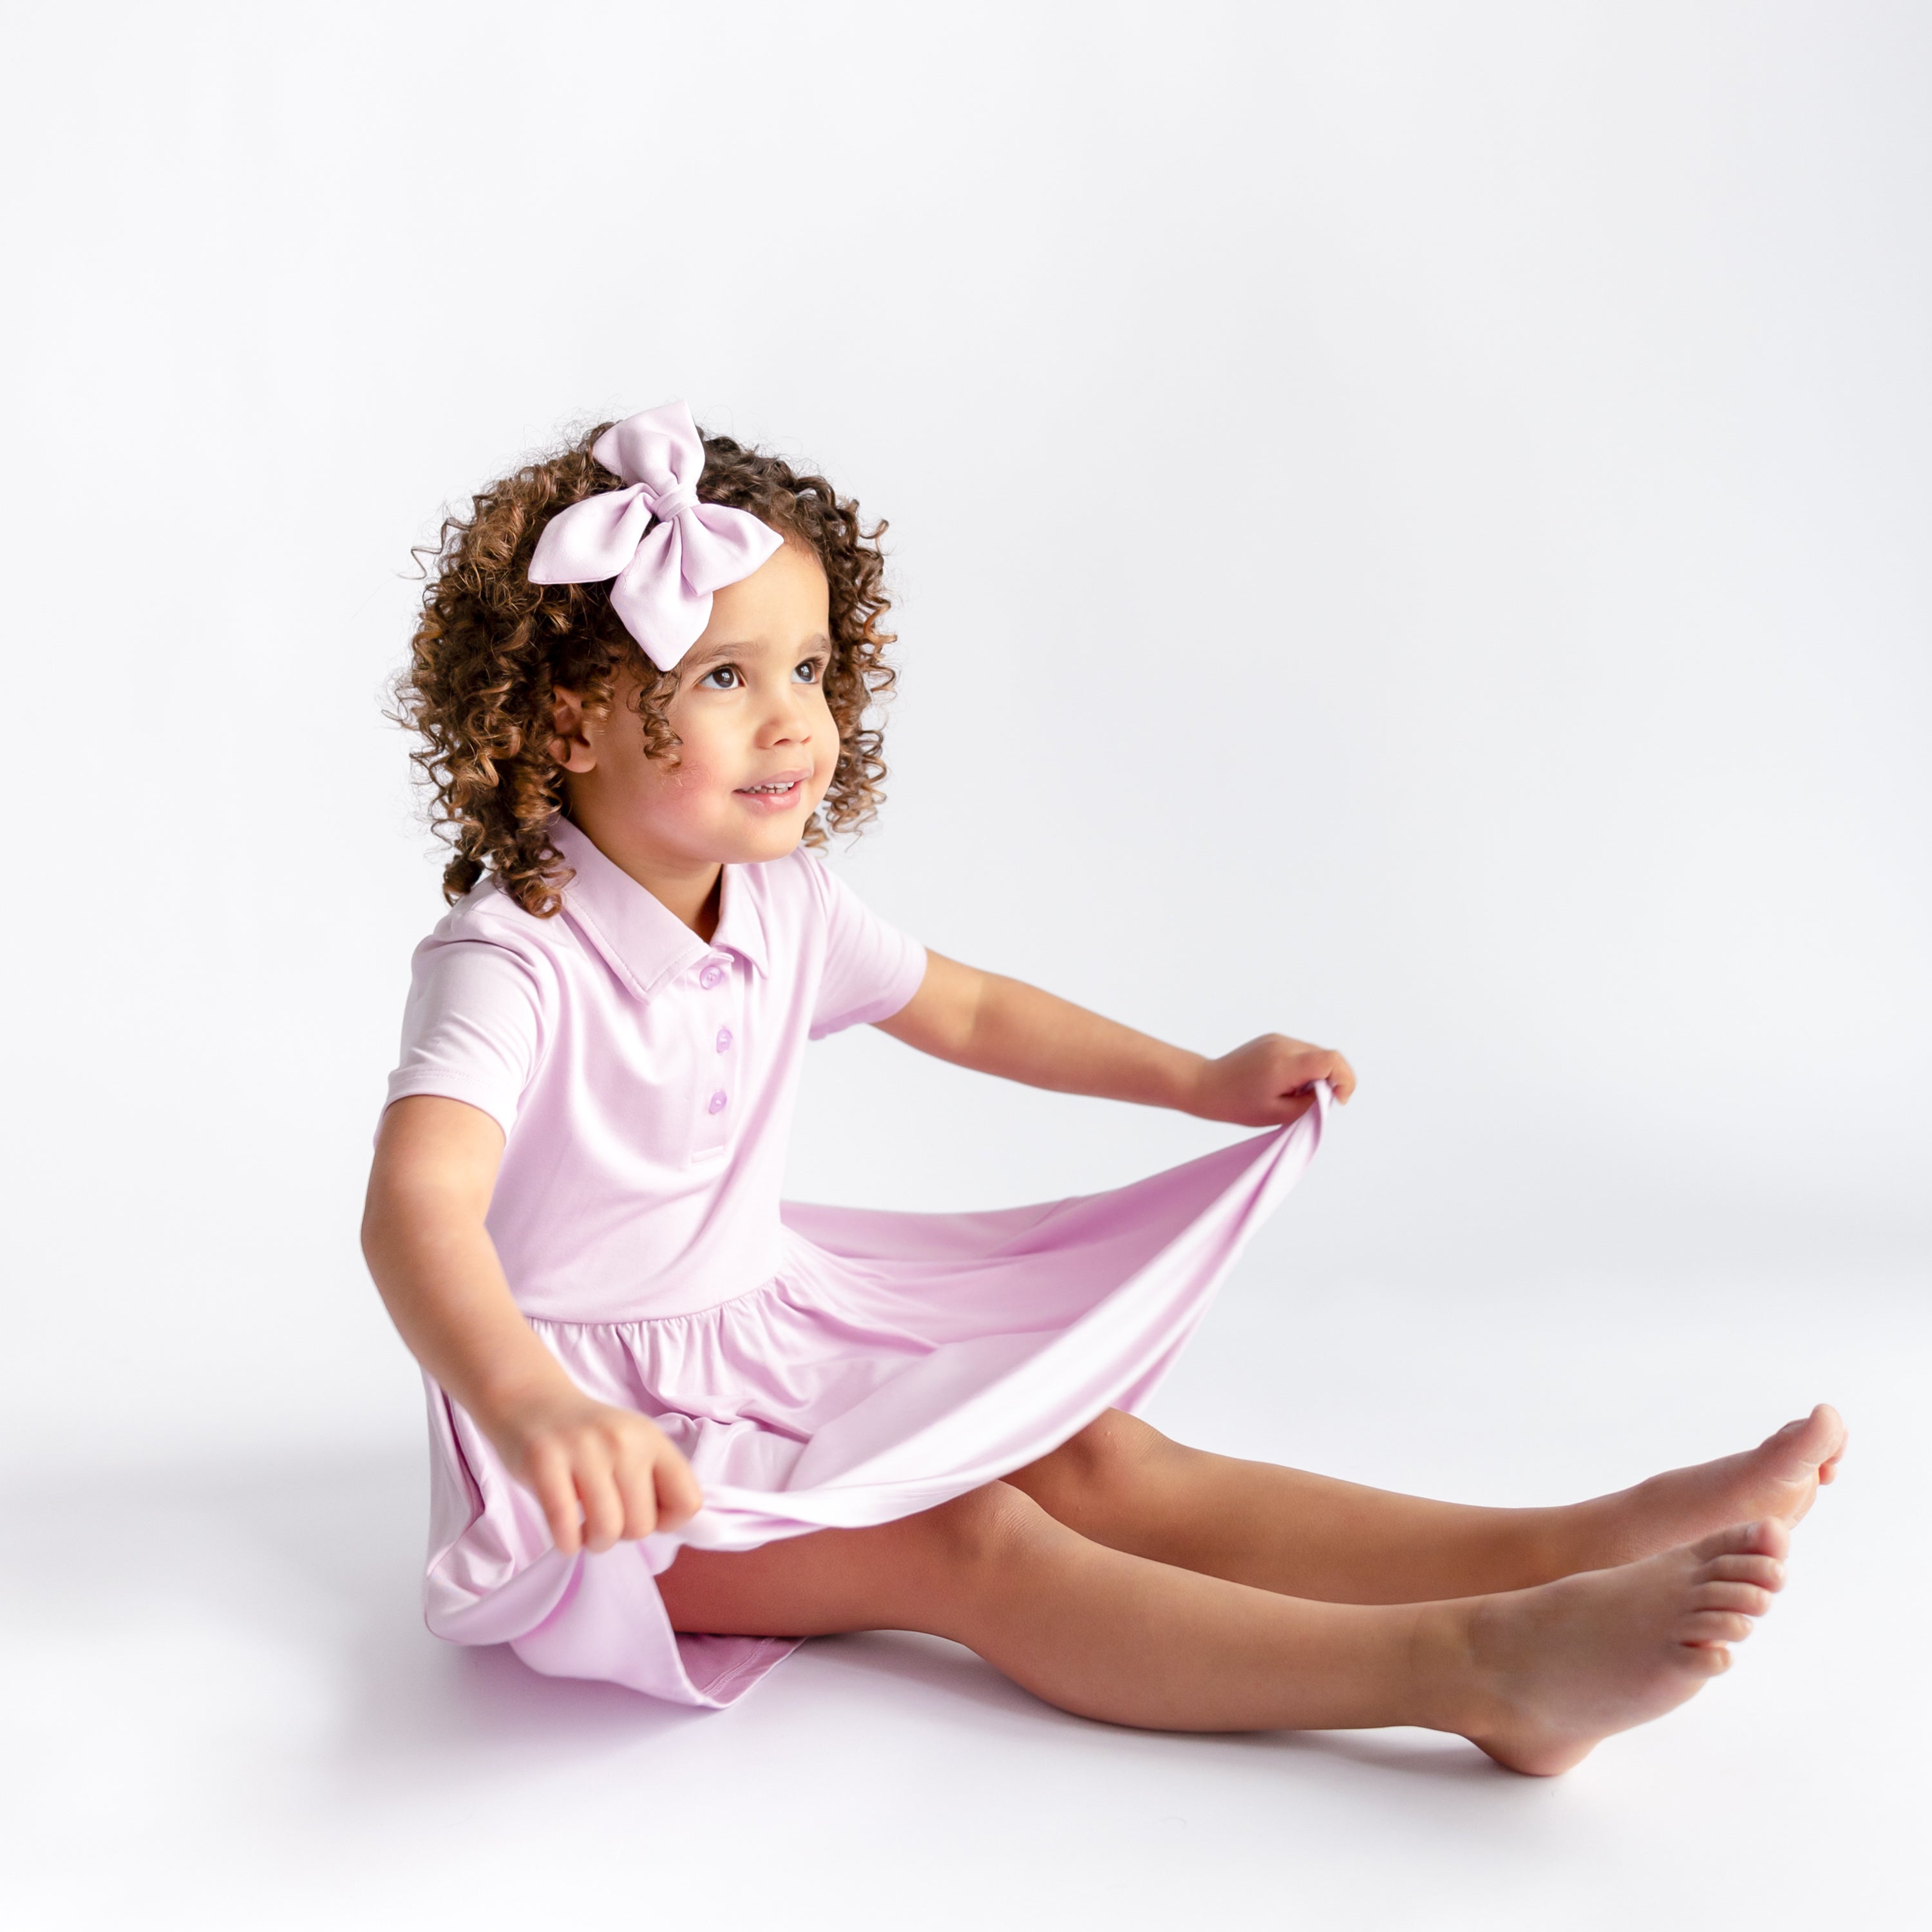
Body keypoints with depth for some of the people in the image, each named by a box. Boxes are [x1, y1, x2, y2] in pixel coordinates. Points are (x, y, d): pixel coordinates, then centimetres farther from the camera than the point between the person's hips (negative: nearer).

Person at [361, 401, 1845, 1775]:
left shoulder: (787, 906, 1)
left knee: (1101, 1459, -8)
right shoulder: (511, 963, -24)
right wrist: (532, 1410, -61)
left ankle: (1576, 1543, -20)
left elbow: (967, 1009, 18)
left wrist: (1202, 1080, 24)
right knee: (974, 1544, -24)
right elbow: (415, 1208, -41)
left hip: (774, 1324, 8)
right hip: (618, 1432, -7)